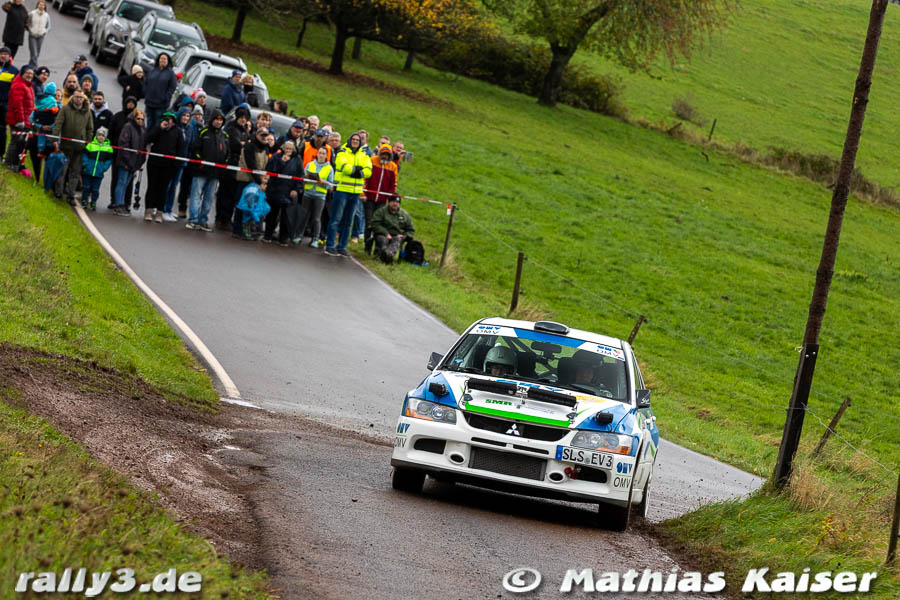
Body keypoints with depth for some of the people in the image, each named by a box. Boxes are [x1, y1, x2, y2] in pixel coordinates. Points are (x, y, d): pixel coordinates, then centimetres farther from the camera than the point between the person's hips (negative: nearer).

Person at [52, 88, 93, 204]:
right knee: (62, 169, 3)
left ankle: (71, 195, 8)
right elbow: (58, 125, -7)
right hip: (66, 145, -2)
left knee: (75, 172, 4)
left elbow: (90, 129, 14)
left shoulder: (87, 112, 8)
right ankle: (59, 191, 15)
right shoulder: (65, 109, -2)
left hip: (79, 146, 2)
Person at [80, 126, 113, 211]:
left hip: (99, 173, 0)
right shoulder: (91, 144, 1)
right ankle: (84, 201, 18)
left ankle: (93, 202, 16)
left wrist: (104, 167, -6)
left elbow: (109, 159, 6)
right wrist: (85, 163, -7)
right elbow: (84, 154, 6)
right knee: (86, 187, 6)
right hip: (87, 171, 0)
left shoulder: (108, 147, 3)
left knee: (95, 189, 5)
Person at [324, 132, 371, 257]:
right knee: (336, 219, -6)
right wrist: (358, 169, -9)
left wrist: (355, 171, -15)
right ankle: (329, 246, -3)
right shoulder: (342, 153, -1)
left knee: (347, 221, 9)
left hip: (355, 192, 5)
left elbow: (368, 171, -3)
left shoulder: (364, 156, 12)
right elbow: (344, 167, -19)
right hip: (341, 190, -5)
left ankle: (342, 247, 15)